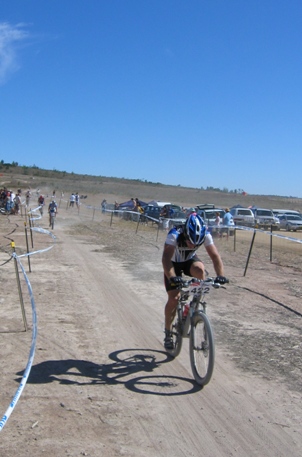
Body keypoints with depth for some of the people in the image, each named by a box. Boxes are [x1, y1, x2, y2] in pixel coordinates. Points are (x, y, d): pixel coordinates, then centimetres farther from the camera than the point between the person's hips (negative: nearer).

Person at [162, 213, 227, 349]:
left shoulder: (205, 235, -27)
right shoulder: (174, 235, -37)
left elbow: (215, 256, -28)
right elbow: (166, 258, -46)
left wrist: (220, 275, -44)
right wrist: (172, 277, -61)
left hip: (190, 260, 2)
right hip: (174, 263, -2)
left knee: (200, 269, -34)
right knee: (173, 298, -12)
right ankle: (168, 334, 7)